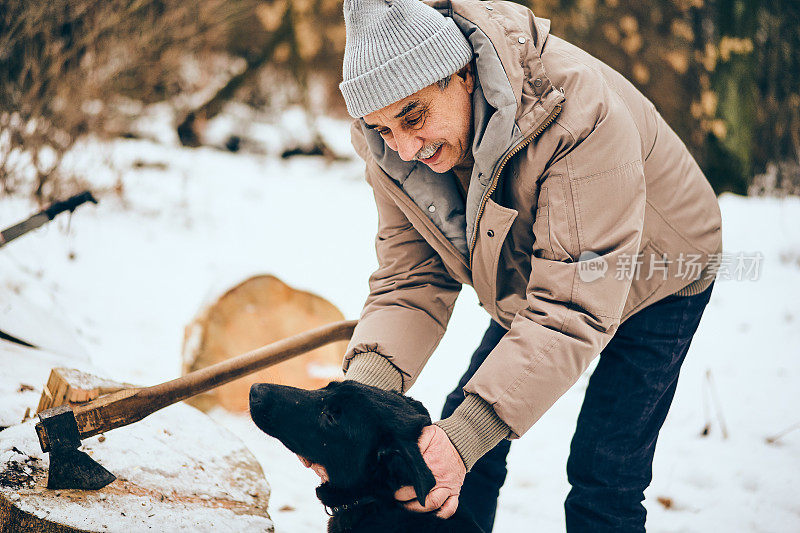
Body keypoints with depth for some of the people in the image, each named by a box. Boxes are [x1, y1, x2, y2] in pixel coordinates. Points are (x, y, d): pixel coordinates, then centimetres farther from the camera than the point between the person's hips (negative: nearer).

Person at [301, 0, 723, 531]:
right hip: (525, 283, 6)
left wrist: (470, 431, -50)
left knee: (604, 478, -13)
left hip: (655, 281, -5)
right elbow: (411, 280, -16)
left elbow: (574, 306, -43)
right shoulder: (392, 148, -21)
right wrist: (368, 382, -37)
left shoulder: (574, 112, -41)